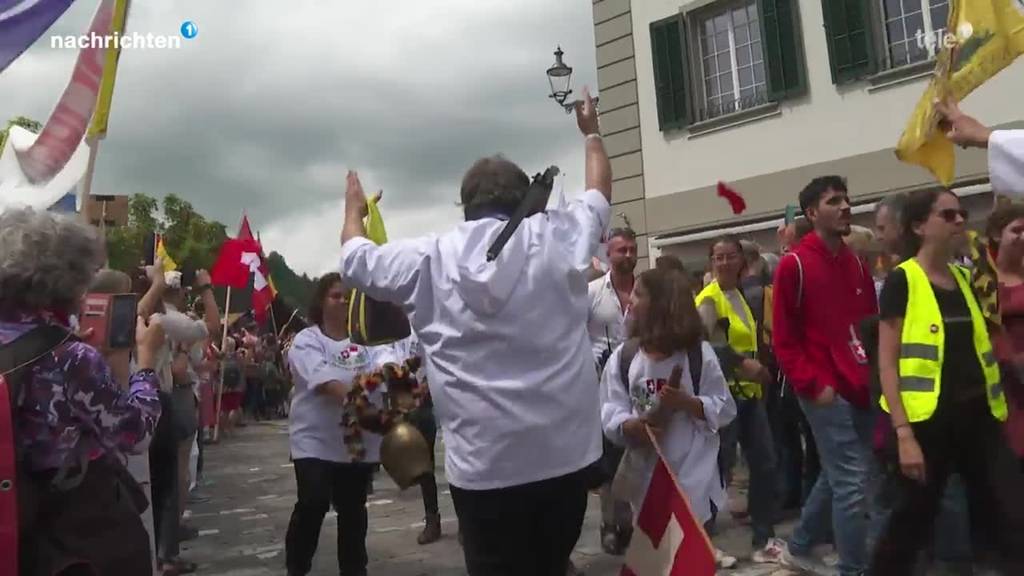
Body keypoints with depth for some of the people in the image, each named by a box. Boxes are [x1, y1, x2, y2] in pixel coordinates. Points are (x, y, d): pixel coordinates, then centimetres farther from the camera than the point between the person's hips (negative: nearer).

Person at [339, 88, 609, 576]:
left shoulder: (430, 259, -2)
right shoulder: (558, 236, 0)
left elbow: (356, 261, 17)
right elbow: (599, 193, 21)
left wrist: (354, 209, 36)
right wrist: (591, 133, 38)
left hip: (484, 463, -1)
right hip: (565, 451, 2)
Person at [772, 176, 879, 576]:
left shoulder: (857, 263, 13)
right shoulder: (795, 264, -8)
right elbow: (784, 339, -9)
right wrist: (814, 385, -13)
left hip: (861, 388, 7)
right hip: (827, 391, -7)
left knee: (836, 475, 16)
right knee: (851, 481, -5)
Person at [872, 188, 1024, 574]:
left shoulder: (963, 278, 12)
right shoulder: (902, 281, -8)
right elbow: (887, 362, -13)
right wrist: (903, 433, -18)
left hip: (977, 415, 6)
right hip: (928, 420, -6)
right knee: (912, 522, 6)